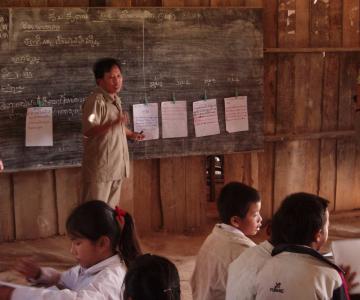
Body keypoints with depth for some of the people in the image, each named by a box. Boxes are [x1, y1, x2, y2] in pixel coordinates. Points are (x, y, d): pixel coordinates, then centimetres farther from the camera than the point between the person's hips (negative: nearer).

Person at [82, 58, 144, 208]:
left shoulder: (115, 100, 12)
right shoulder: (95, 101, -17)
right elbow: (88, 131, -26)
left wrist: (131, 134, 18)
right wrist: (114, 124, -35)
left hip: (116, 165, 9)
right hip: (100, 167, -9)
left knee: (111, 209, 16)